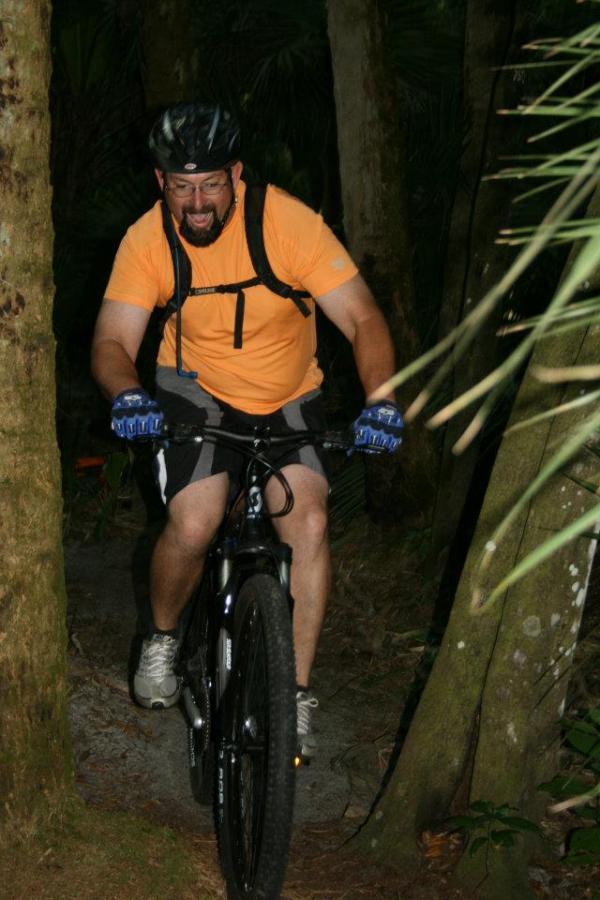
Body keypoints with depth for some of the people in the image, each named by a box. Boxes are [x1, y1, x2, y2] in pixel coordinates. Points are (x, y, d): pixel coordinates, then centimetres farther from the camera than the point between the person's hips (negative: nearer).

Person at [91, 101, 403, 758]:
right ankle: (161, 641, 11)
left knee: (309, 521, -21)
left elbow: (362, 318, -23)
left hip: (288, 397, 0)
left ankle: (296, 694, -7)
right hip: (195, 390, 0)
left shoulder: (289, 222, -22)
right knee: (192, 527, -21)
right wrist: (126, 395, -42)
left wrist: (380, 402, -39)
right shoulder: (147, 241, -17)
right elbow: (113, 341, -19)